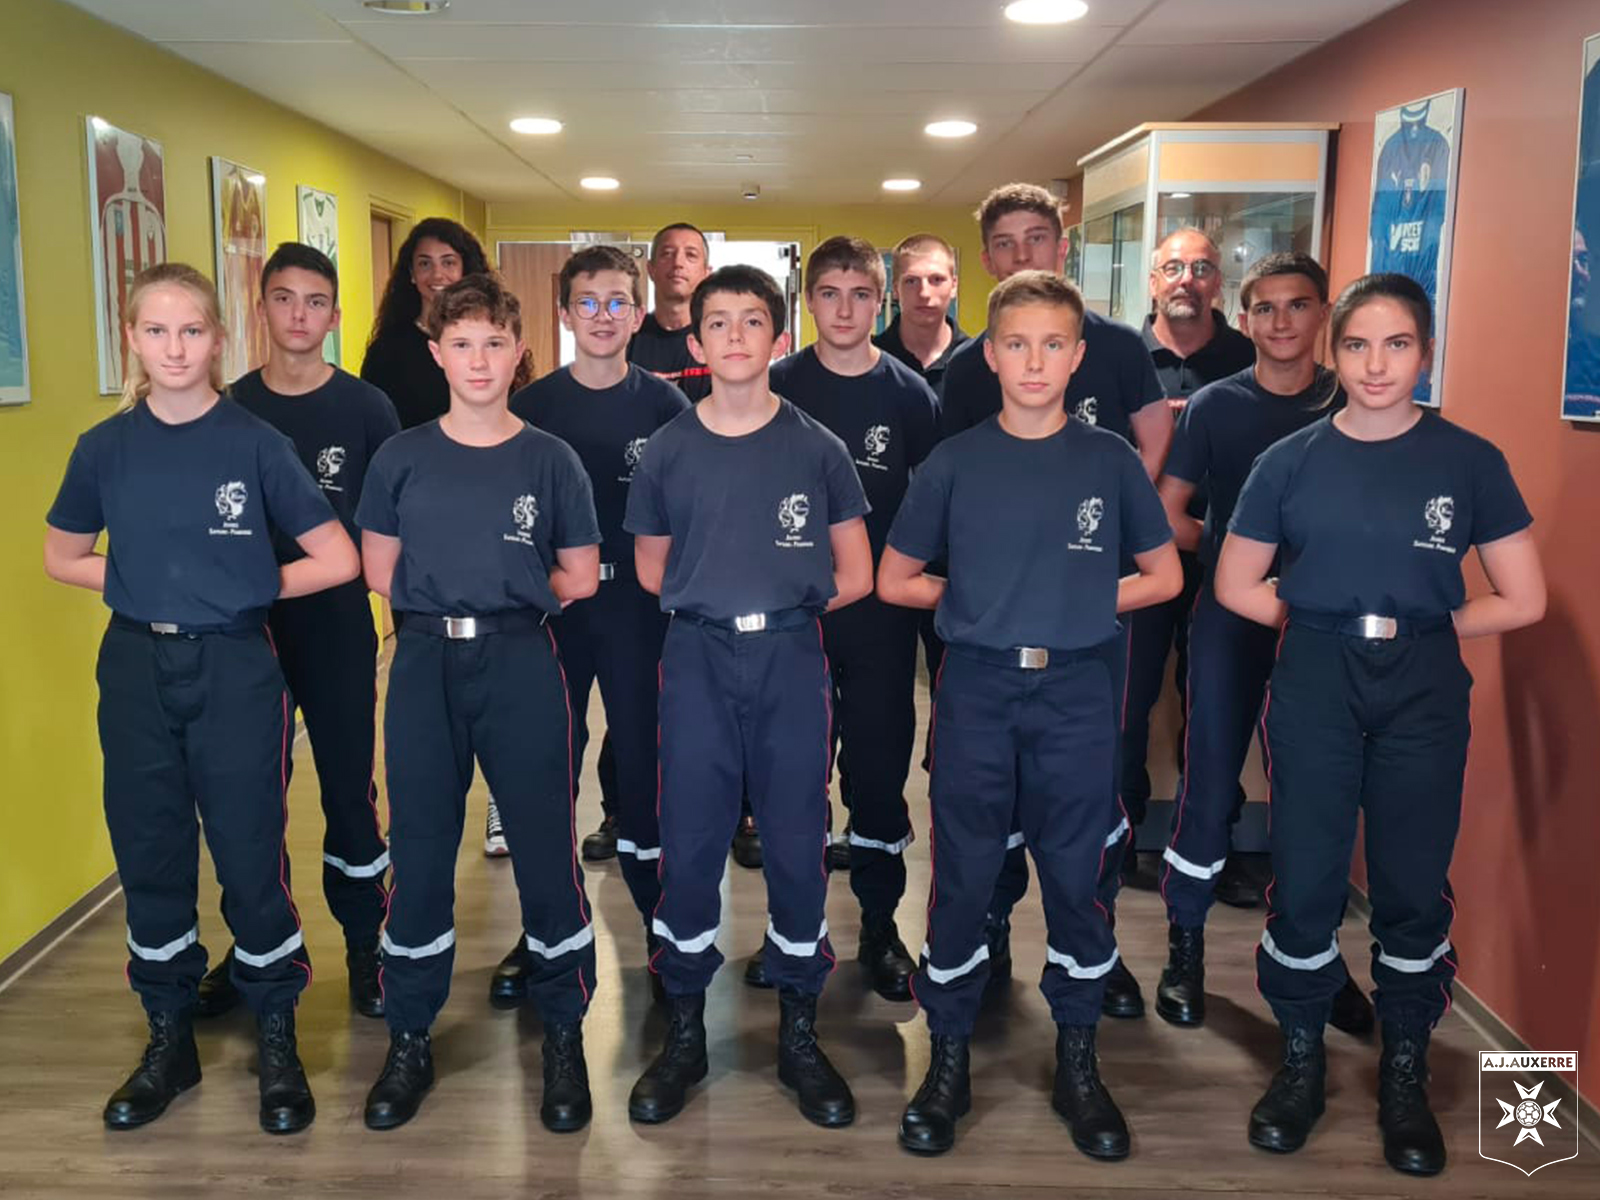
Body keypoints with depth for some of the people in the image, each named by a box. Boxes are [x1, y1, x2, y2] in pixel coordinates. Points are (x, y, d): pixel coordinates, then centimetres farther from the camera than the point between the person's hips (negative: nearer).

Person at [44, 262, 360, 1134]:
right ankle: (169, 1040, 28)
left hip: (235, 670, -3)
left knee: (251, 857, 2)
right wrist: (150, 582, 1)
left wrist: (247, 589, -3)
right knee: (149, 858, 11)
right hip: (137, 670, 3)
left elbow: (337, 560, -6)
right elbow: (62, 557, 13)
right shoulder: (106, 447, 2)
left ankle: (277, 1040, 20)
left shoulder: (255, 442, -6)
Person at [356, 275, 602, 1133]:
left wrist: (505, 602, 6)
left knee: (545, 848, 1)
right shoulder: (402, 457, 5)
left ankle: (564, 1036, 19)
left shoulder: (549, 460, 2)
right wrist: (474, 595, 7)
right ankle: (409, 1041, 22)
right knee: (418, 853, 7)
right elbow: (381, 574, 9)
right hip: (425, 665, 1)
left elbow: (580, 579, 5)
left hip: (521, 666, -1)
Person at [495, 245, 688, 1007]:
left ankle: (665, 924, 23)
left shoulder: (664, 404, 0)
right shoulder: (531, 405, 1)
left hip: (640, 608, -1)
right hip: (552, 606, 1)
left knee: (646, 764, 7)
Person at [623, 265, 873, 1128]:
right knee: (688, 848, 4)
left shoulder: (815, 448, 3)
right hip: (698, 662, 1)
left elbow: (854, 577, 6)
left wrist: (778, 606, 3)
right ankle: (684, 1033, 20)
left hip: (791, 661, 0)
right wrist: (720, 605, 7)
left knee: (796, 847, 4)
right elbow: (652, 574, 14)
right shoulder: (668, 450, 5)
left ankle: (799, 1034, 21)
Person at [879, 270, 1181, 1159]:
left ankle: (1077, 1065, 25)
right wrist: (980, 603, 1)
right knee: (961, 879, 6)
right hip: (976, 692, 0)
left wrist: (1080, 605, 0)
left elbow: (1163, 576, 9)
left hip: (1076, 694, 1)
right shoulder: (954, 462, 1)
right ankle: (949, 1061, 22)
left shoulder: (1109, 460, 2)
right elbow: (895, 580, 6)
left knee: (1076, 878, 8)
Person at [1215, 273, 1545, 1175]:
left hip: (1423, 692, 0)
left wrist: (1417, 625, -1)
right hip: (1314, 686, 0)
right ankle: (1303, 1058, 24)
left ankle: (1406, 1074, 25)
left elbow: (1524, 601, 0)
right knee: (1305, 880, 4)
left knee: (1414, 887, 6)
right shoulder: (1293, 460, 1)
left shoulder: (1469, 460, -1)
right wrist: (1328, 621, 0)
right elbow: (1235, 586, 5)